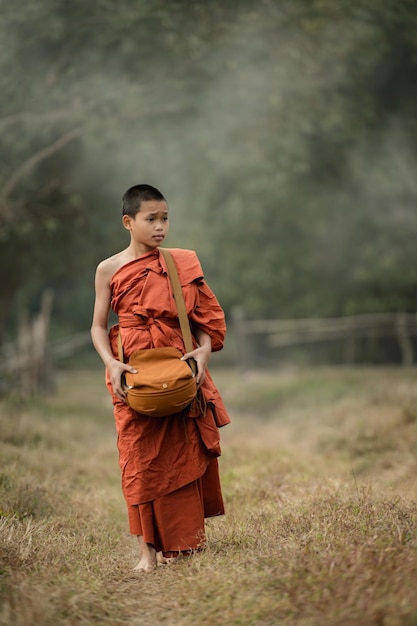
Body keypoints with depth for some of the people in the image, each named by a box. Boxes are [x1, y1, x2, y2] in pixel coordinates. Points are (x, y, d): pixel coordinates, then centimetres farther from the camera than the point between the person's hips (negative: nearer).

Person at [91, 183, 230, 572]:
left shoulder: (180, 264, 5)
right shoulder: (110, 270, 2)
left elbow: (203, 316, 7)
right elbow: (98, 326, 4)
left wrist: (204, 349, -11)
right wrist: (110, 363, -12)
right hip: (134, 375, -2)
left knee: (183, 455, 5)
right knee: (140, 458, -1)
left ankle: (181, 543, 17)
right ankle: (148, 548, 5)